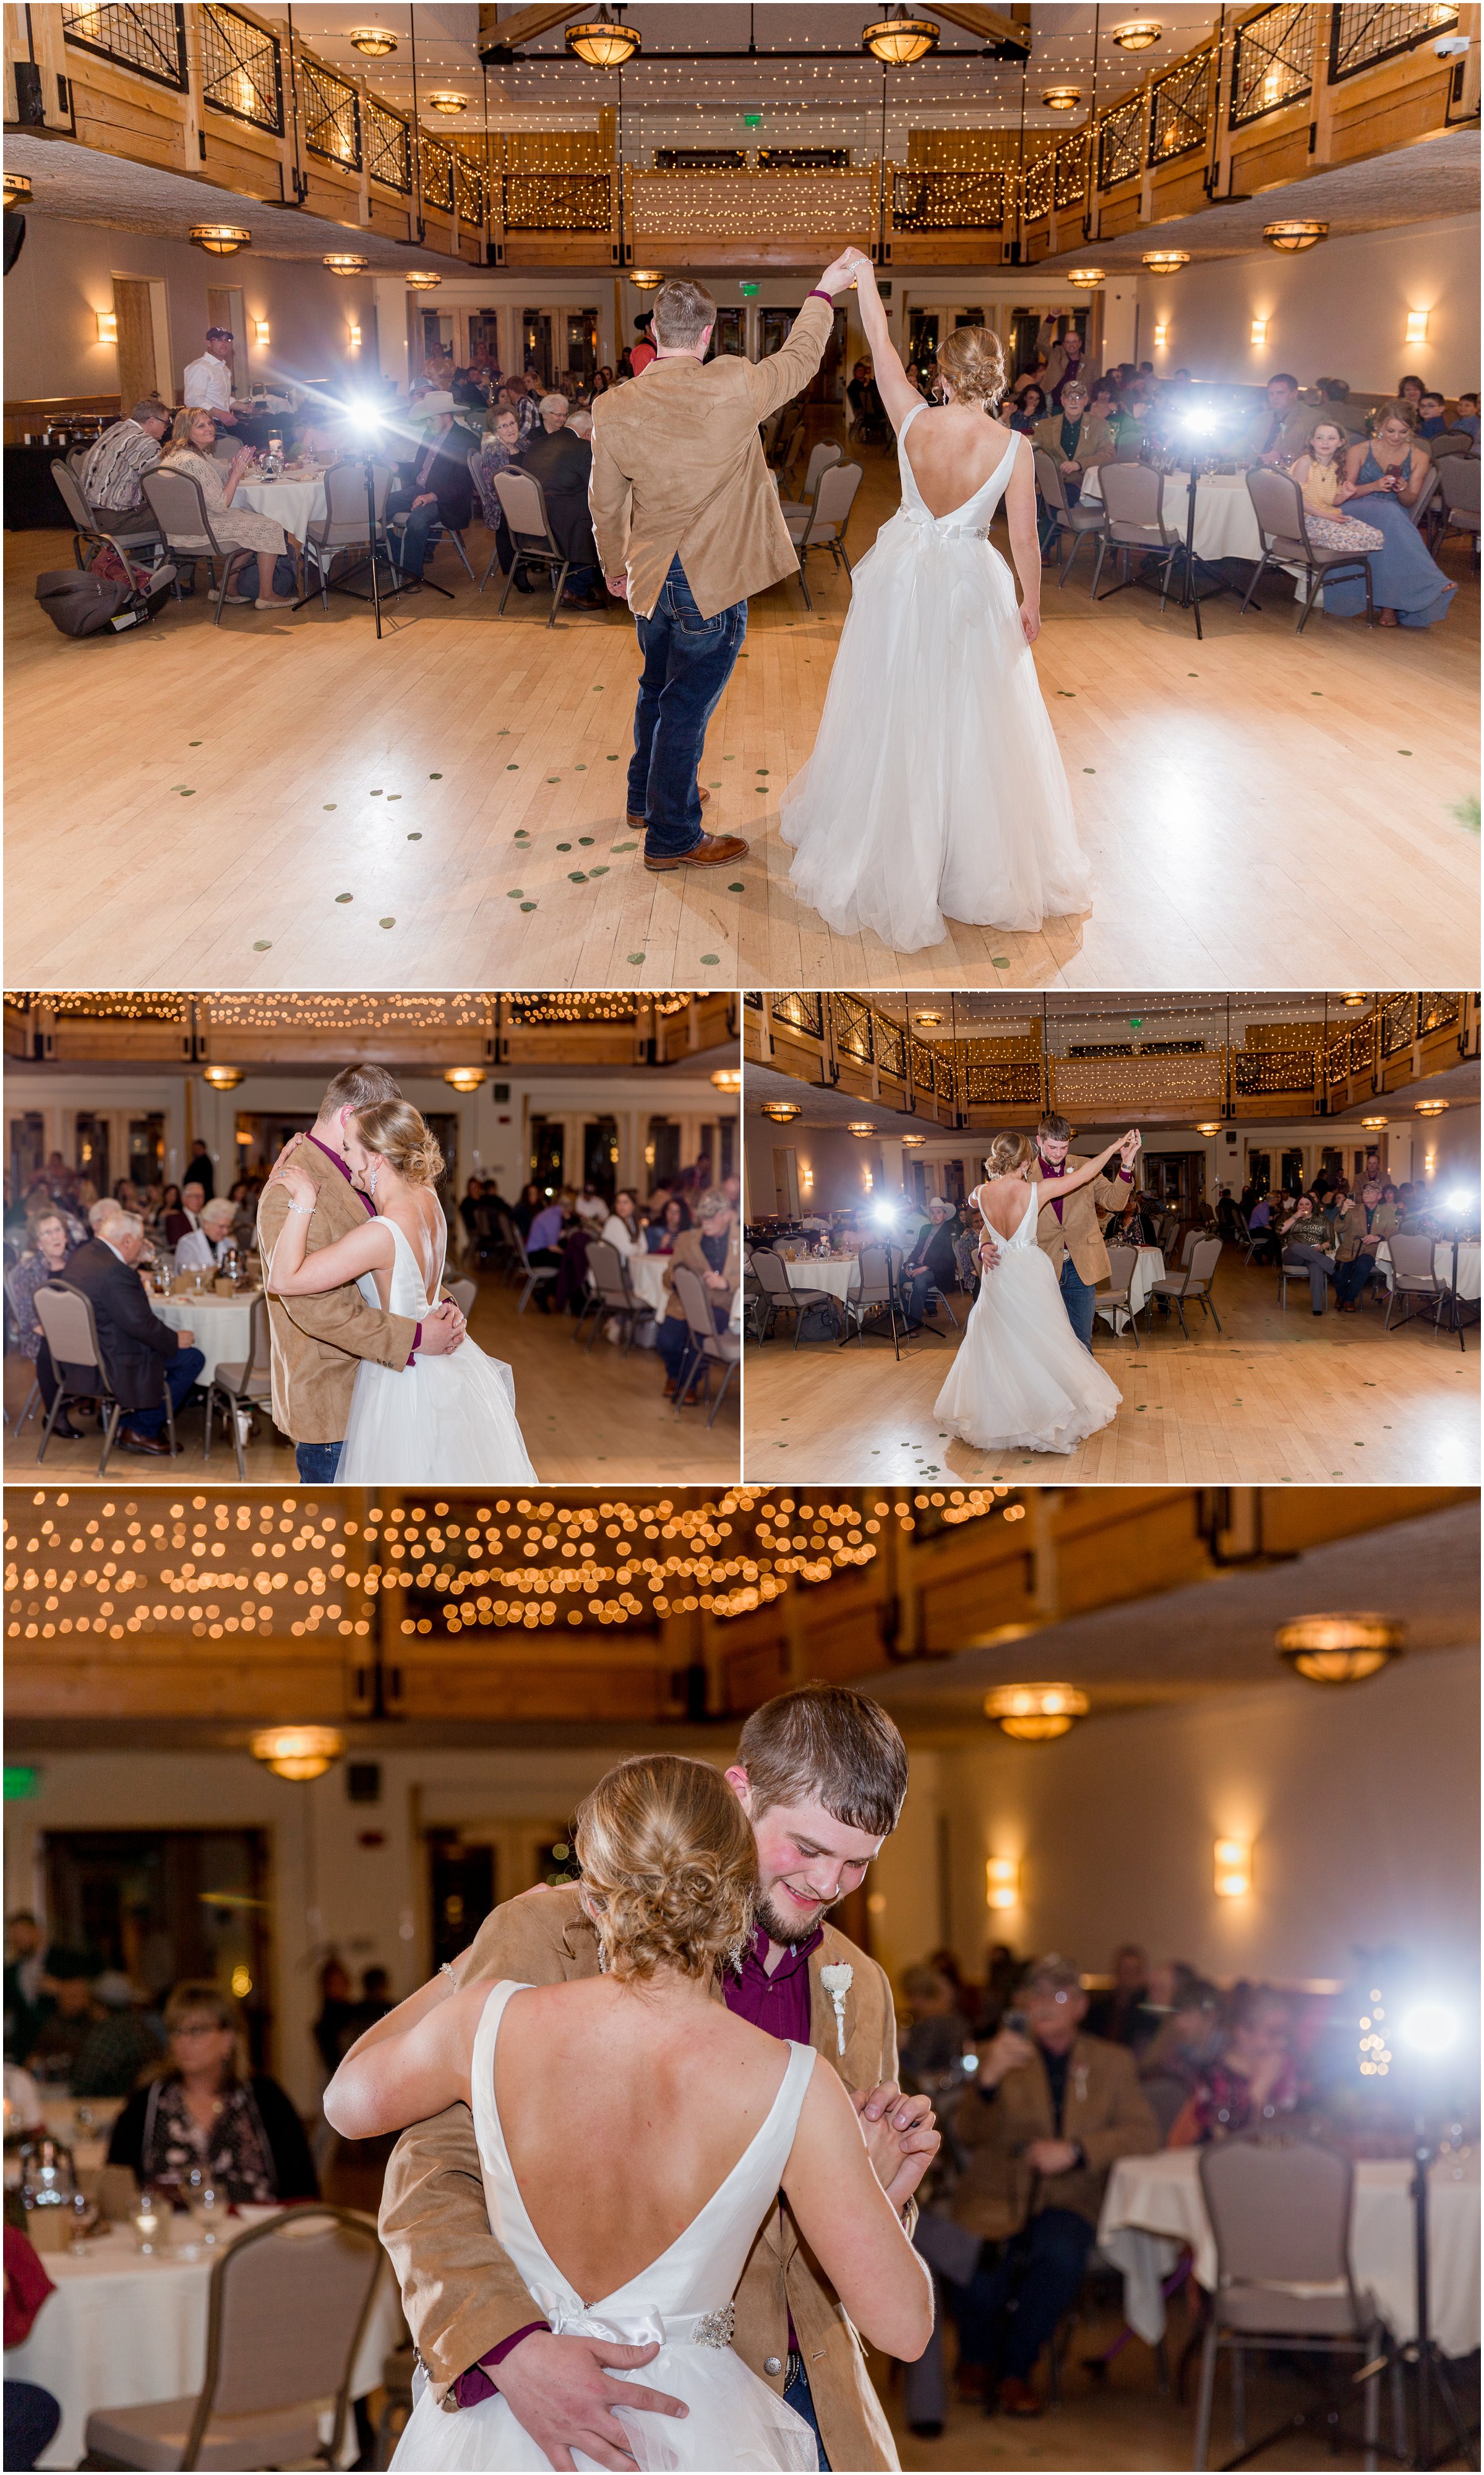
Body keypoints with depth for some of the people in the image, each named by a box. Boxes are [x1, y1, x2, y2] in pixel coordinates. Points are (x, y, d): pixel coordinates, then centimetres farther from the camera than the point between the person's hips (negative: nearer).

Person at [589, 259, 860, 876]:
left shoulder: (613, 410, -9)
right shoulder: (731, 390, -21)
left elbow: (606, 506, 4)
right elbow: (798, 360, -2)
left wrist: (615, 569, 21)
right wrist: (825, 294, 13)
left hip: (649, 578, 5)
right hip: (711, 583, -5)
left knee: (657, 691, 25)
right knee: (687, 708, 5)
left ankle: (646, 797, 44)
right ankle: (672, 837, 16)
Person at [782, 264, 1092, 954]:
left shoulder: (914, 422, -18)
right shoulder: (1012, 449, -22)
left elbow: (882, 348, -4)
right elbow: (1024, 541, -14)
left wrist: (865, 277, 10)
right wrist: (1031, 604, 3)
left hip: (902, 578, 2)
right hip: (969, 589, -2)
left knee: (890, 719, 19)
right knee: (968, 730, 11)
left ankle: (889, 862, 36)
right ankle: (982, 865, 24)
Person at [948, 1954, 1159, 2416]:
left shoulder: (1112, 2063, 14)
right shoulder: (1000, 2055, 10)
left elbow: (1144, 2134, 1)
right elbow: (967, 2136, -3)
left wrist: (1075, 2151, -13)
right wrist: (987, 2080, -23)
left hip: (1068, 2202, 1)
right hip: (996, 2203, -1)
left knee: (1060, 2256, -35)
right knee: (977, 2285, -31)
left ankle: (1016, 2370, -10)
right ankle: (979, 2360, 6)